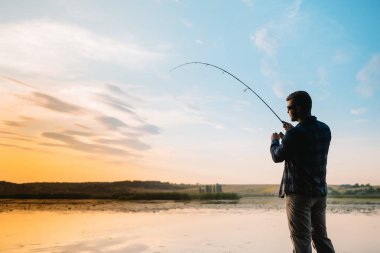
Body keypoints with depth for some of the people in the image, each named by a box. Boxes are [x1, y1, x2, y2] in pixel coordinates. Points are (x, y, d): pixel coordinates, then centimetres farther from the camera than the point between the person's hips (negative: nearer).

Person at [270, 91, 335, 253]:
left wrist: (275, 140, 13)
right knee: (320, 236, 16)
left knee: (301, 238, -1)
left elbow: (277, 157, -5)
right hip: (320, 192, 7)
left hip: (298, 193, -7)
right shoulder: (325, 129, 3)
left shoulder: (294, 134, -18)